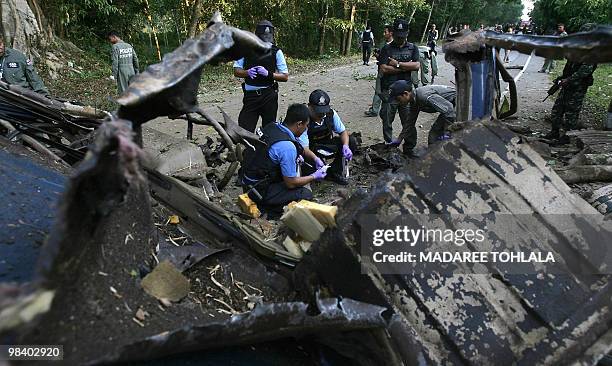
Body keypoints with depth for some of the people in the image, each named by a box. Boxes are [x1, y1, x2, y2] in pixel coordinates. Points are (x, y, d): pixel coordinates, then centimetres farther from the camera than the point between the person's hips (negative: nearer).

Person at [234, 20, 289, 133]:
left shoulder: (276, 52, 0)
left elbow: (285, 76, -2)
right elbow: (236, 71, 6)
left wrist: (268, 74, -17)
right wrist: (247, 72, -16)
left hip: (268, 95, 0)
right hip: (250, 95, 1)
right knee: (244, 129, -5)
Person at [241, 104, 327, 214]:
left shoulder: (272, 126, -1)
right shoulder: (288, 147, -27)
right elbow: (291, 183, -17)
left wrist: (296, 157, 11)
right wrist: (314, 177, -2)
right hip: (259, 191, -9)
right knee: (306, 194, -7)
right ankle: (266, 206, -4)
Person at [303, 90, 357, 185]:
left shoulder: (331, 114, -12)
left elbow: (343, 131, -5)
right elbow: (304, 147, -30)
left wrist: (345, 146, -27)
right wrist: (316, 159, -50)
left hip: (327, 146, 4)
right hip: (312, 151, -4)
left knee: (351, 142, -17)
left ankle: (335, 172, -5)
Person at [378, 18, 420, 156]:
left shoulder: (413, 48, 13)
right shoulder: (386, 49, 7)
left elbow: (417, 65, -3)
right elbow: (384, 69, -7)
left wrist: (397, 64, -6)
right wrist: (405, 68, -5)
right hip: (389, 91, -1)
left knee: (409, 122, 2)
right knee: (387, 121, 3)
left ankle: (409, 149, 13)